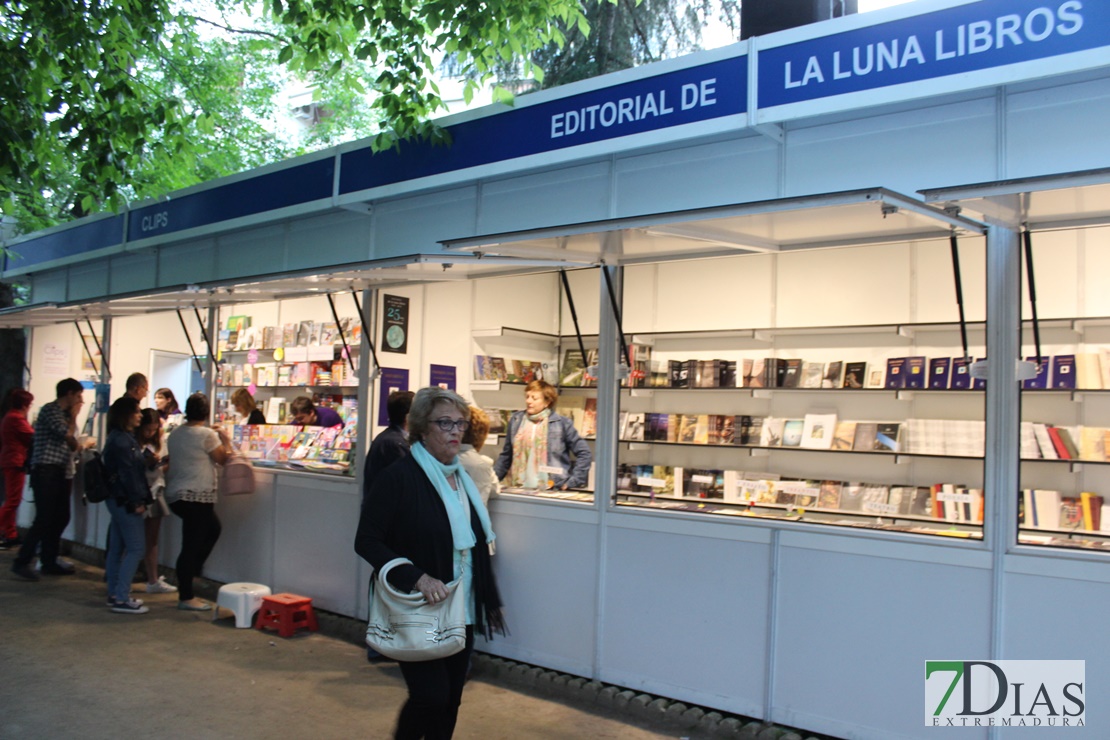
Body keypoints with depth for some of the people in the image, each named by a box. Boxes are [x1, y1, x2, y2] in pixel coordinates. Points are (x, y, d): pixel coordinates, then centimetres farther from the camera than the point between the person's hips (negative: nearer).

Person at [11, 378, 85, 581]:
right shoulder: (50, 410, -8)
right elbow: (68, 435, -16)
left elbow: (72, 446, 19)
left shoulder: (63, 413, 19)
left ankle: (49, 562, 16)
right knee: (44, 519, -11)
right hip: (46, 472, -9)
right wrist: (73, 417, -3)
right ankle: (21, 562, -5)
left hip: (59, 473, 9)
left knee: (60, 518, 8)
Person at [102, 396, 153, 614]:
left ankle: (115, 595, 20)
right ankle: (121, 598, -5)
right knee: (135, 549, -7)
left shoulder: (121, 438, 15)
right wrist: (137, 501, -18)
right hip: (126, 502, -10)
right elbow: (128, 473, -20)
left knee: (117, 548, 13)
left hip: (117, 500, 10)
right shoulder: (122, 440, -16)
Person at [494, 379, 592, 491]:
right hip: (518, 489, 3)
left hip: (550, 490, -3)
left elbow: (584, 453, 2)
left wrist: (572, 482, -4)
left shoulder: (561, 423, 0)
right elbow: (506, 455, 17)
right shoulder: (516, 420, 10)